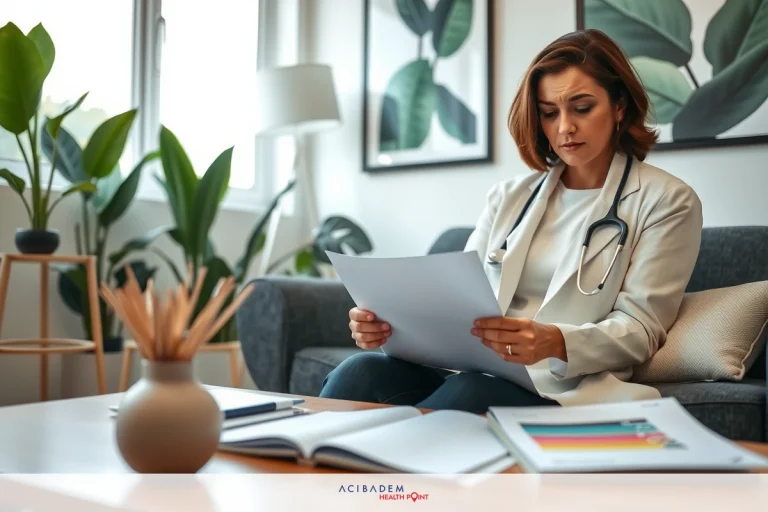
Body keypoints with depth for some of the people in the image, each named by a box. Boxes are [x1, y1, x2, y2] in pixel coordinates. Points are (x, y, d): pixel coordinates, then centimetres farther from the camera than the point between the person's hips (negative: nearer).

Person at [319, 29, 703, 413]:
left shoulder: (667, 201, 4)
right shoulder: (509, 196, 16)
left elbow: (640, 329, -4)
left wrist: (555, 342, -26)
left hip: (563, 390, -3)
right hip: (474, 372, 4)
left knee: (470, 392, -37)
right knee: (358, 374, -28)